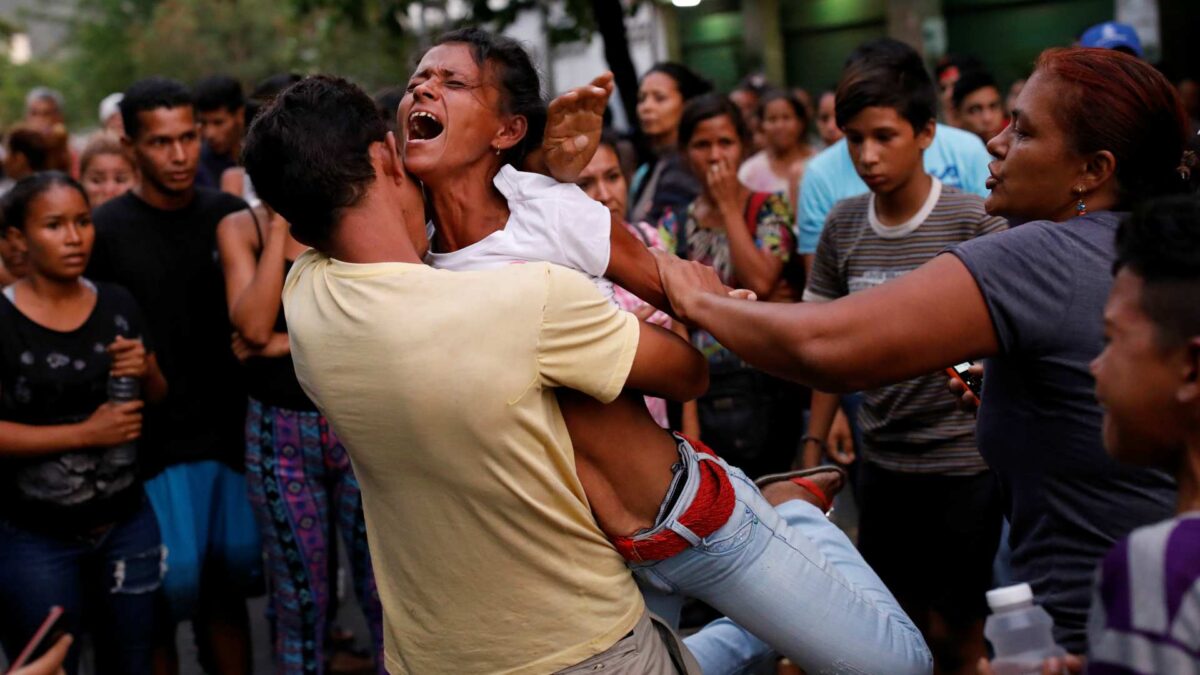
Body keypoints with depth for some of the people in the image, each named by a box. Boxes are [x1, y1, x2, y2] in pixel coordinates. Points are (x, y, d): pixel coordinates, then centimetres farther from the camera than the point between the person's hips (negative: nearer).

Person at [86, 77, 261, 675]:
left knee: (227, 590, 12)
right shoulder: (107, 230, -5)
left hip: (232, 435, 4)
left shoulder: (230, 215, 5)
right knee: (165, 598, 0)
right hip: (155, 446, -3)